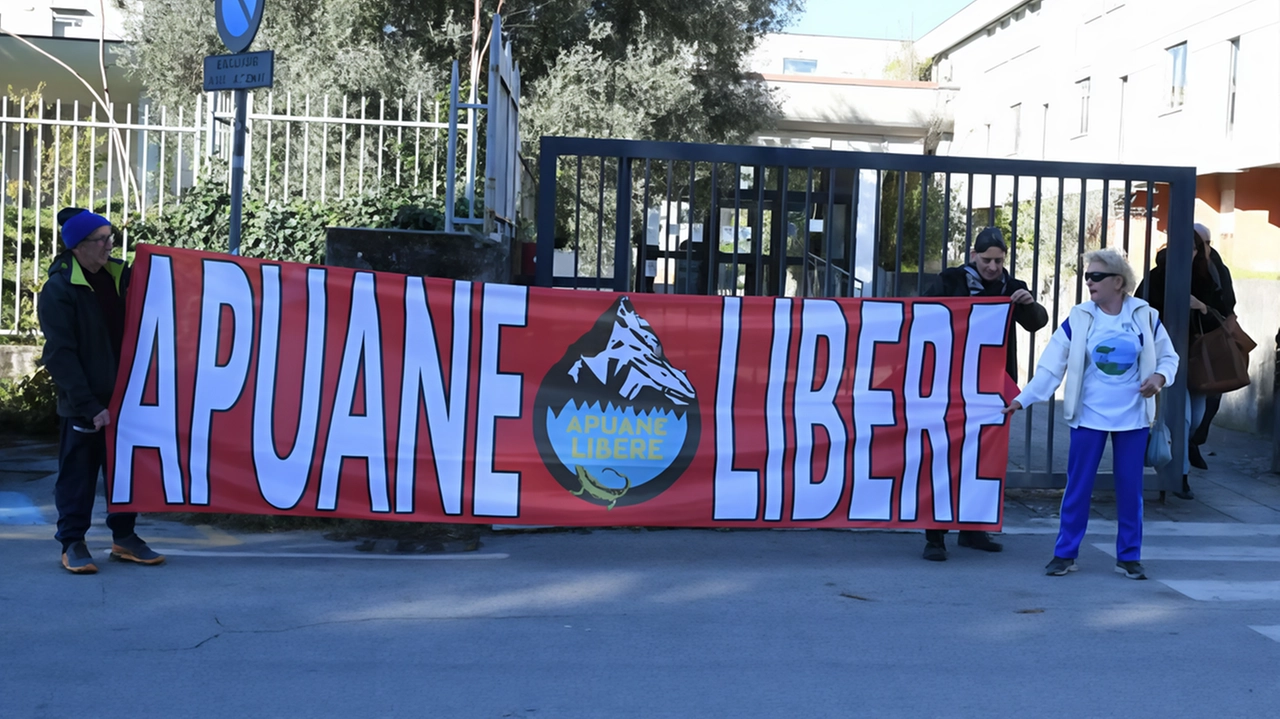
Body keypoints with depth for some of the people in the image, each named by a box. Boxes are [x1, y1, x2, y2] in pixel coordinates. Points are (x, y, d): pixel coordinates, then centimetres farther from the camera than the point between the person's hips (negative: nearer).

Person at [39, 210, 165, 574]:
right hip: (82, 405, -6)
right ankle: (72, 544, 13)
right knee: (78, 473, 2)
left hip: (123, 397, 6)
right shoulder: (59, 289, -11)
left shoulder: (120, 276, 5)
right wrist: (89, 406, -18)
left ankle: (124, 537, 23)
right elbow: (60, 355, -14)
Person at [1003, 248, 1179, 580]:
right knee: (1078, 485, 3)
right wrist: (1022, 399, -11)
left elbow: (1168, 357, 8)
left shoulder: (1145, 316, -1)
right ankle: (1065, 553, 12)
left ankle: (1129, 556, 18)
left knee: (1130, 487, 7)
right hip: (1089, 416, 0)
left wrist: (1159, 378, -13)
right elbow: (1051, 366, -5)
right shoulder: (1079, 319, -3)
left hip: (1132, 418, 1)